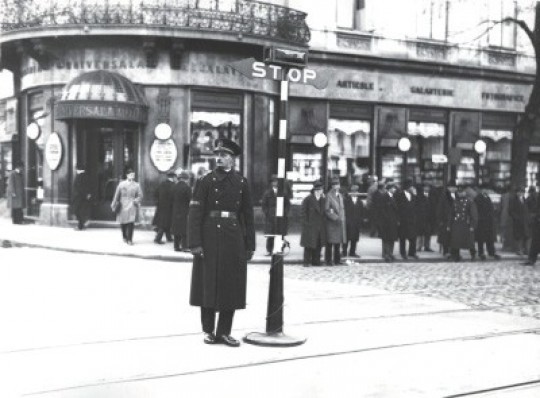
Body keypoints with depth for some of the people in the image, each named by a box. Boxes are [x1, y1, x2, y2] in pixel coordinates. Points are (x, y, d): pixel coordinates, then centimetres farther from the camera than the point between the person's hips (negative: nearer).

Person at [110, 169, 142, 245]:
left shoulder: (136, 185, 4)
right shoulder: (121, 184, 4)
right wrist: (114, 205, 9)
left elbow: (140, 196, 6)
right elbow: (117, 195, 8)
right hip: (122, 206, 1)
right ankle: (125, 237, 30)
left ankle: (129, 239, -5)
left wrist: (136, 201, -13)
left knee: (131, 223, -12)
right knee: (123, 223, 7)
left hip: (132, 206, -1)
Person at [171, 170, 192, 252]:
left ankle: (176, 246, 13)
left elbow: (173, 199, 9)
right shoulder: (187, 187, -13)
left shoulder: (175, 187, 6)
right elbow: (190, 200, -12)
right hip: (185, 211, -6)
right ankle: (184, 246, -3)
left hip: (175, 212, 6)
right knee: (185, 230, -2)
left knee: (177, 230, 11)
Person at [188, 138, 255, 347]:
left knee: (232, 287, 4)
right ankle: (208, 331, 16)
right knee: (207, 285, 3)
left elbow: (248, 215, 8)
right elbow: (195, 213, -5)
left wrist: (250, 245, 5)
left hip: (234, 240, 2)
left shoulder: (241, 182, 8)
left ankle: (224, 332, 15)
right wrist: (195, 243, -14)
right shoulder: (206, 181, 1)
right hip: (209, 239, -2)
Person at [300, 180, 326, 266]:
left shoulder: (323, 200, 13)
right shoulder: (307, 199, -4)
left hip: (320, 226, 5)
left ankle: (316, 261, 14)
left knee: (318, 245, 6)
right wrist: (306, 223, -12)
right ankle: (307, 262, 2)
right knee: (309, 245, -4)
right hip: (310, 226, -5)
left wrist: (324, 223, 8)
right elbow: (303, 212, -5)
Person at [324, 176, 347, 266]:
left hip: (340, 222, 7)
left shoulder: (340, 195, 16)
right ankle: (329, 260, 1)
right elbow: (326, 210, -12)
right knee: (330, 243, -4)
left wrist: (342, 219, 12)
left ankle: (337, 260, 16)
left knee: (338, 242, 9)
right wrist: (335, 218, -17)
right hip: (331, 223, -7)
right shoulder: (328, 196, -7)